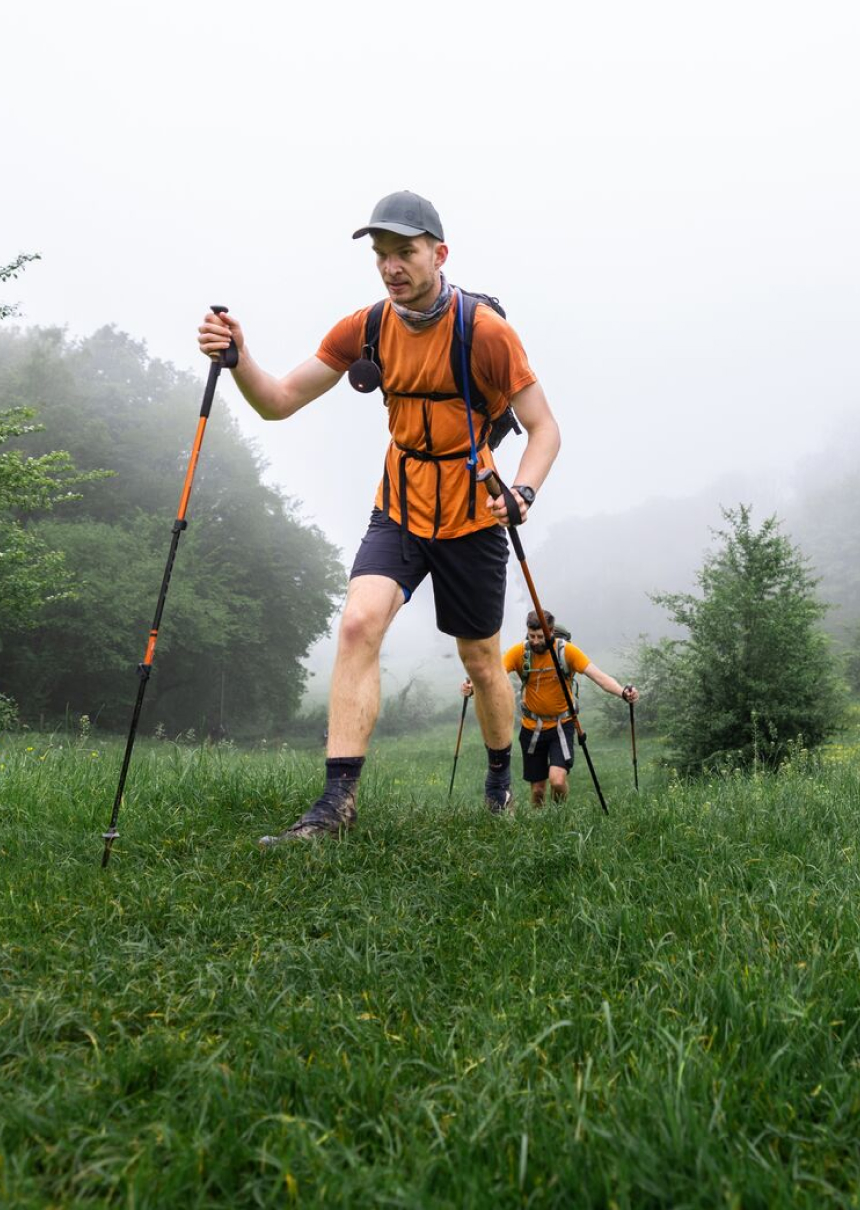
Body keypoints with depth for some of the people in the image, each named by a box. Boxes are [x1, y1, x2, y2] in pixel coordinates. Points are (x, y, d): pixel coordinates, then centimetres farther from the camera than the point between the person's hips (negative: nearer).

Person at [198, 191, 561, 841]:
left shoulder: (486, 331, -15)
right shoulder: (365, 328, -4)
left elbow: (544, 428, -10)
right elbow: (280, 402, -4)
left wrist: (522, 491, -29)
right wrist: (239, 359, -25)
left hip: (472, 519, -2)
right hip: (399, 511, 3)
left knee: (481, 660, 10)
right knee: (359, 623, -21)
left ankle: (501, 777, 37)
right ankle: (338, 800, -18)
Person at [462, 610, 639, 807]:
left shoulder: (567, 651, -13)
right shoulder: (519, 652, -11)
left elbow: (598, 675, -20)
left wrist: (623, 692, -39)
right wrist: (473, 685, -46)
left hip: (562, 724, -2)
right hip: (532, 727, 2)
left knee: (557, 781, -19)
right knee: (537, 788, 11)